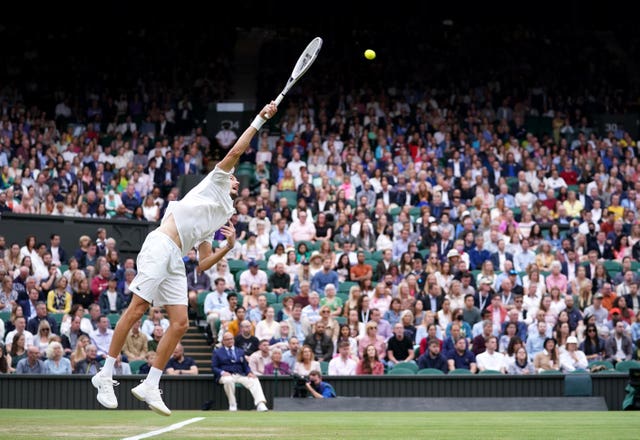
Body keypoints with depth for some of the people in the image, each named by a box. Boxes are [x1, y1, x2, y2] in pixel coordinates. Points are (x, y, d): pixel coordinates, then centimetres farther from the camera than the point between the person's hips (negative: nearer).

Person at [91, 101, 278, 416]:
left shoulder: (217, 221, 30)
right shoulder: (215, 184, 13)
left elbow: (203, 263, 26)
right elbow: (236, 151, 1)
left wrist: (228, 247, 13)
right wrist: (259, 120, 7)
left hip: (175, 260, 8)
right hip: (160, 245, -8)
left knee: (180, 322, -3)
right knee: (137, 308, -14)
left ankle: (150, 386, 0)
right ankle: (105, 375, -9)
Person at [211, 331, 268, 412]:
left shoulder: (240, 352, 25)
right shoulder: (217, 352, 15)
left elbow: (245, 366, 21)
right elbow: (214, 367, 6)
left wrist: (249, 372, -2)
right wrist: (222, 372, -15)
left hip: (240, 375, 3)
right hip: (226, 376, -3)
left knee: (254, 380, -26)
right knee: (228, 381, -40)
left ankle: (260, 404, -39)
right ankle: (232, 405, -28)